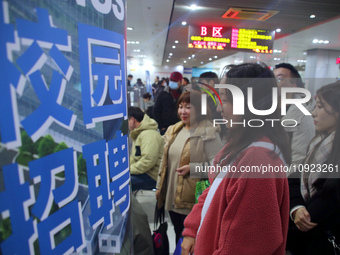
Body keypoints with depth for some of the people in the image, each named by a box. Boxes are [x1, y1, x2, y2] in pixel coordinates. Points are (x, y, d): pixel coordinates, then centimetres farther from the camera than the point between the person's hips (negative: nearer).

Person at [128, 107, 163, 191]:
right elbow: (134, 157, 22)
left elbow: (148, 161, -26)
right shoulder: (138, 134, 19)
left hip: (152, 176, -10)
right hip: (142, 172, 10)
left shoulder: (149, 134, -17)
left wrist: (129, 169, -16)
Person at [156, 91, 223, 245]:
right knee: (179, 238, 23)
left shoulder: (208, 132, -14)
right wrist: (160, 187, 13)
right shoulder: (173, 131, 9)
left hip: (193, 200, -6)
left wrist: (192, 167, -22)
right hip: (172, 198, 7)